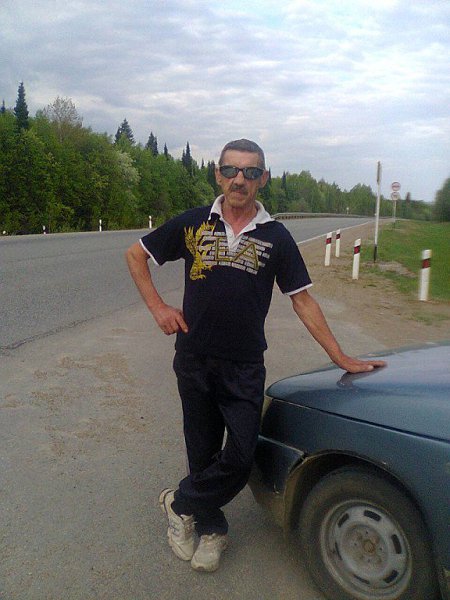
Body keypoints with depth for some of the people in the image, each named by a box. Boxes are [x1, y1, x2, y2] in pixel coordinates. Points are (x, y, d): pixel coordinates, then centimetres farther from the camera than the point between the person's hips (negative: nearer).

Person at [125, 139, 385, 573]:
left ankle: (180, 504, 22)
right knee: (202, 453, 11)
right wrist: (157, 306, -1)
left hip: (245, 369, 0)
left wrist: (341, 358, -1)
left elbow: (303, 300, 2)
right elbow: (135, 255, 11)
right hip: (193, 362, 0)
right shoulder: (192, 223, 1)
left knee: (241, 457, -3)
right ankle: (212, 529, 33)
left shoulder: (275, 237, 1)